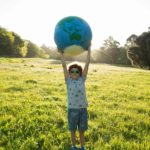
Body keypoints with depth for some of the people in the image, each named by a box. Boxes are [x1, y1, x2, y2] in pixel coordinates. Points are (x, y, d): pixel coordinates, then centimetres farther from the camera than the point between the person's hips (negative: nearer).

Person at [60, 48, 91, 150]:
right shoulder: (69, 81, -1)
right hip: (72, 109, -1)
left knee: (82, 130, 16)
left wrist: (89, 51, -1)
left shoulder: (82, 80, 1)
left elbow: (87, 64, -1)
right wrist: (61, 53, -2)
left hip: (83, 109, 1)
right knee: (73, 130, 16)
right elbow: (64, 66, -3)